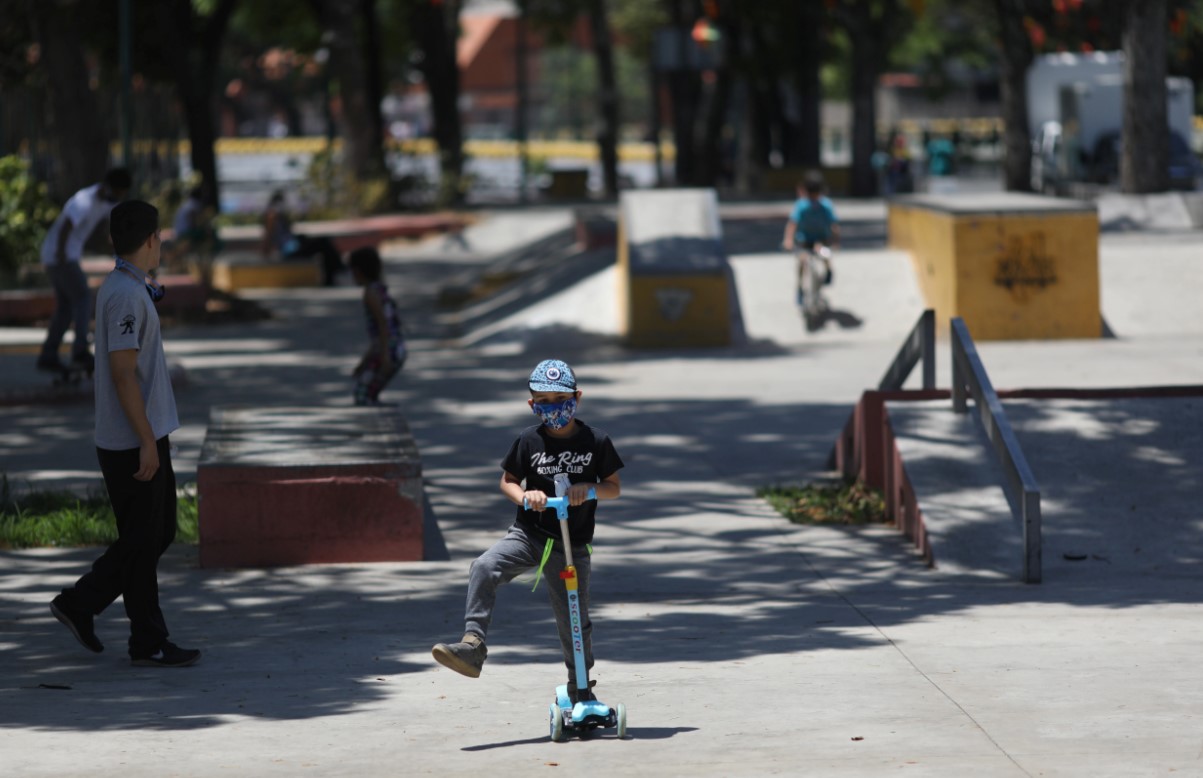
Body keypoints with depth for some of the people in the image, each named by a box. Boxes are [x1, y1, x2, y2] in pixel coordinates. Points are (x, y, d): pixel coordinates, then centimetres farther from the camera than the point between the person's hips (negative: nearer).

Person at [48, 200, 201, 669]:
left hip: (143, 437, 10)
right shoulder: (127, 295, -19)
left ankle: (80, 604, 20)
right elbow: (123, 373, -22)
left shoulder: (120, 289, 13)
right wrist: (147, 442, -21)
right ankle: (148, 644, 7)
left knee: (159, 532, 15)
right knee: (142, 542, -1)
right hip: (132, 441, -10)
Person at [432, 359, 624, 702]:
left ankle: (579, 686, 28)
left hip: (572, 546, 0)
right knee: (484, 568, -28)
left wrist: (589, 488, -17)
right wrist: (524, 496, -12)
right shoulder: (528, 440, 0)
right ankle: (472, 645, -32)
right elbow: (507, 481, 10)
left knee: (574, 619, 6)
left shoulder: (595, 441, -2)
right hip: (528, 534, 1)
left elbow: (614, 487, 4)